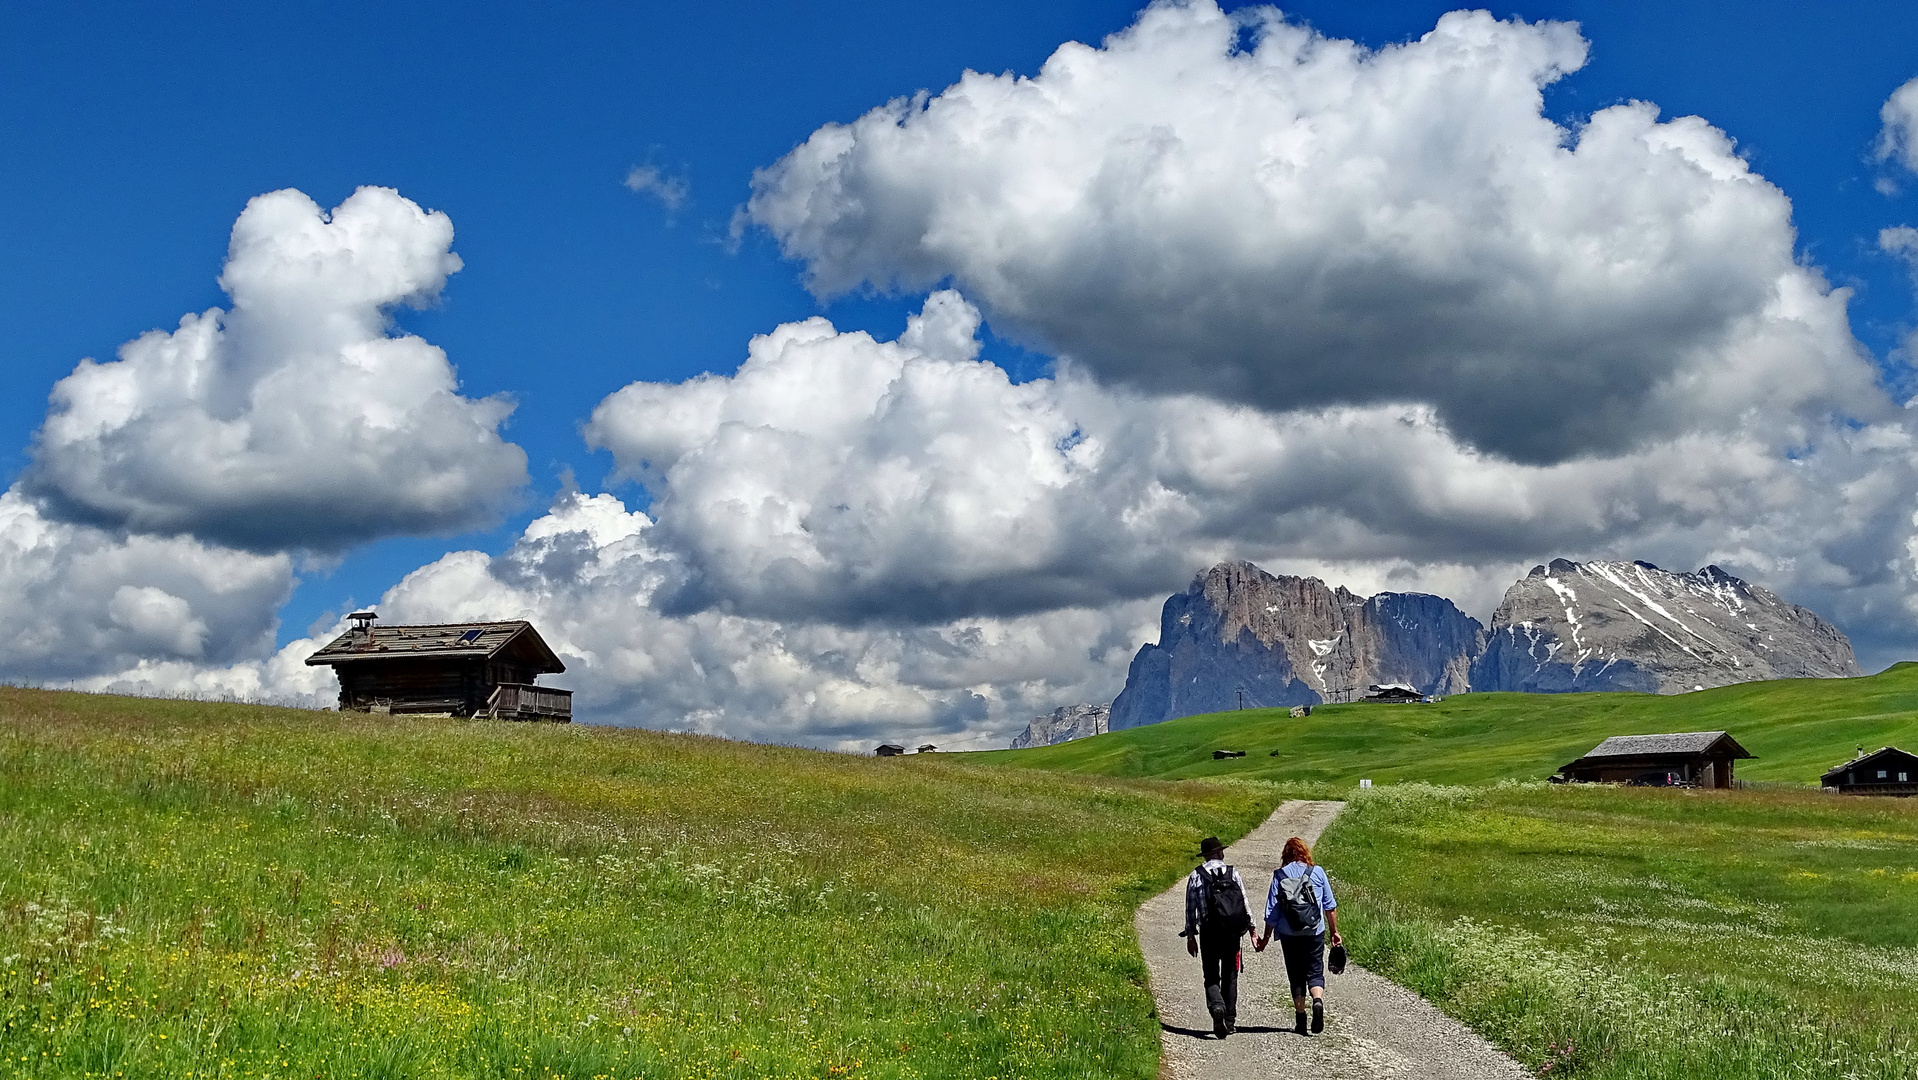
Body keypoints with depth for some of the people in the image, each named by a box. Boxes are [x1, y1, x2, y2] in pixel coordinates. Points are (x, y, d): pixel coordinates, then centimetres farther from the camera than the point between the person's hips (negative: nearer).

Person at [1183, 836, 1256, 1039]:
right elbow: (1245, 903, 2)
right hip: (1232, 933, 1)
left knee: (1211, 976, 6)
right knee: (1230, 976, 13)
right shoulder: (1233, 873, 2)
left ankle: (1216, 1006, -22)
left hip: (1209, 932, -1)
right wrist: (1251, 929, 10)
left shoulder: (1196, 876, 2)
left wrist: (1191, 936, 7)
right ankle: (1229, 1020, 13)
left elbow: (1191, 908, 2)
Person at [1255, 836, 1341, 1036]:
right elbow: (1330, 906, 5)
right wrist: (1334, 931, 15)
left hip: (1289, 934, 0)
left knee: (1296, 976, 12)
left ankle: (1300, 1017, 13)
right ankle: (1318, 1000, -21)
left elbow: (1272, 910, 1)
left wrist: (1265, 938, 10)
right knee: (1315, 972, 6)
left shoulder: (1279, 876, -1)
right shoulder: (1317, 872, 0)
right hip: (1315, 932, 0)